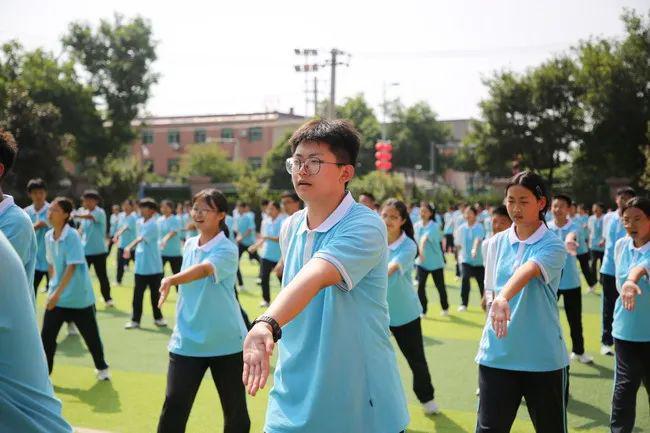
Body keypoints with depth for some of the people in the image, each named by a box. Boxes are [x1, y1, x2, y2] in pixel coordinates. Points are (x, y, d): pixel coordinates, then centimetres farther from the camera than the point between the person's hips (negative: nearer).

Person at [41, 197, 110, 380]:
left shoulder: (72, 236, -18)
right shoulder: (48, 236, 1)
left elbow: (71, 268, -24)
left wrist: (58, 293, -29)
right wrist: (53, 289, 12)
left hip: (80, 297, -5)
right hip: (56, 296, 5)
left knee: (91, 335, 10)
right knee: (47, 336, -2)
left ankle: (102, 368, 31)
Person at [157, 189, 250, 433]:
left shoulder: (227, 250, -13)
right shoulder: (189, 245, 6)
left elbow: (204, 269, -35)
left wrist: (171, 280, -51)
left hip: (226, 342, -4)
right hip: (187, 341, 4)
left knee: (235, 409, 8)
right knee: (174, 406, -5)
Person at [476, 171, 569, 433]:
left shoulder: (552, 245, -9)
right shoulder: (496, 243, 5)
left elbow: (527, 272, -31)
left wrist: (503, 298, -47)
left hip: (543, 356, -3)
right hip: (497, 354, 3)